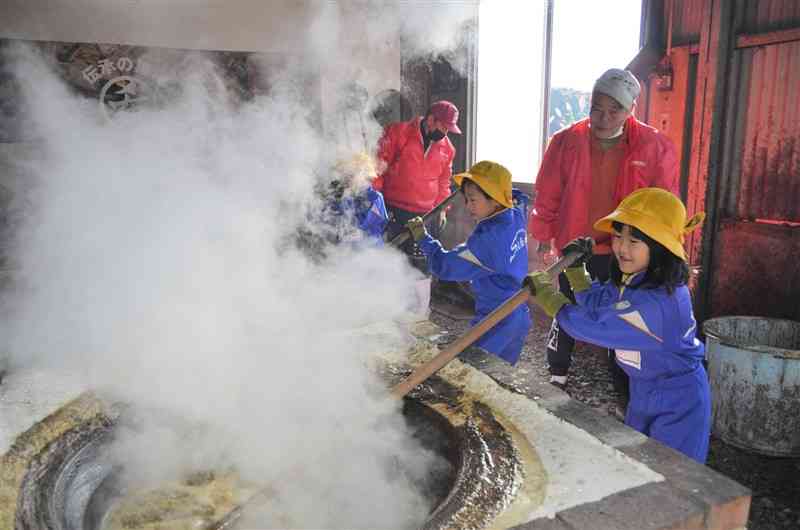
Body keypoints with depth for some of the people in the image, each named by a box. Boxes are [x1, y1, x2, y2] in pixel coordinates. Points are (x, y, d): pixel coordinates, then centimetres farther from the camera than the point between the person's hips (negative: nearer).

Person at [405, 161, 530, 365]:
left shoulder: (489, 238, -26)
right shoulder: (515, 218, -2)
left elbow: (446, 266, -21)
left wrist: (423, 239, -10)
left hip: (497, 324, -9)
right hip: (517, 317, 9)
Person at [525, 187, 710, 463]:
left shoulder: (658, 301, -35)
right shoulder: (629, 280, -7)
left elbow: (590, 325, -33)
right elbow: (597, 303, 12)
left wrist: (544, 292, -22)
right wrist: (575, 267, -1)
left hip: (676, 407, -9)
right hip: (643, 392, 9)